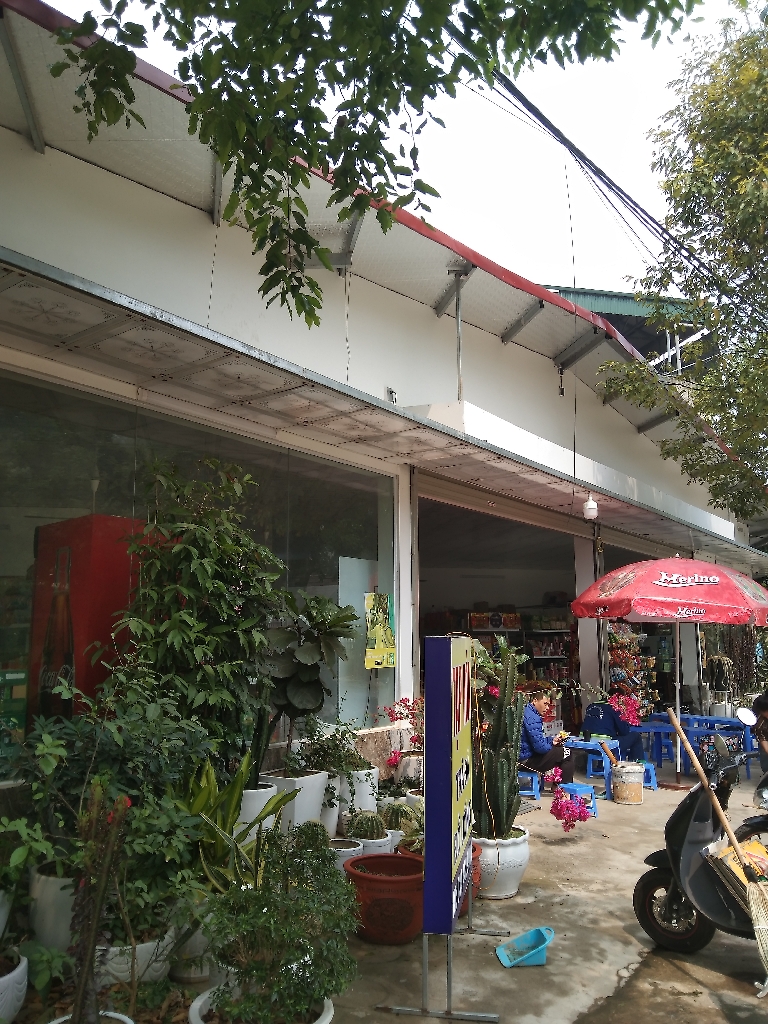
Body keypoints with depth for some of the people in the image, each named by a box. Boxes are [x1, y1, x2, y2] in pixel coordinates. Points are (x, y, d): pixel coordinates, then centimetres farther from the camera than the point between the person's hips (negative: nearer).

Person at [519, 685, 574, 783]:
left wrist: (552, 740, 9)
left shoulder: (526, 712, 11)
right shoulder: (532, 718, -22)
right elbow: (540, 747, -24)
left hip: (524, 755, 10)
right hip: (527, 760, -10)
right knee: (566, 753, -1)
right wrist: (551, 745, -4)